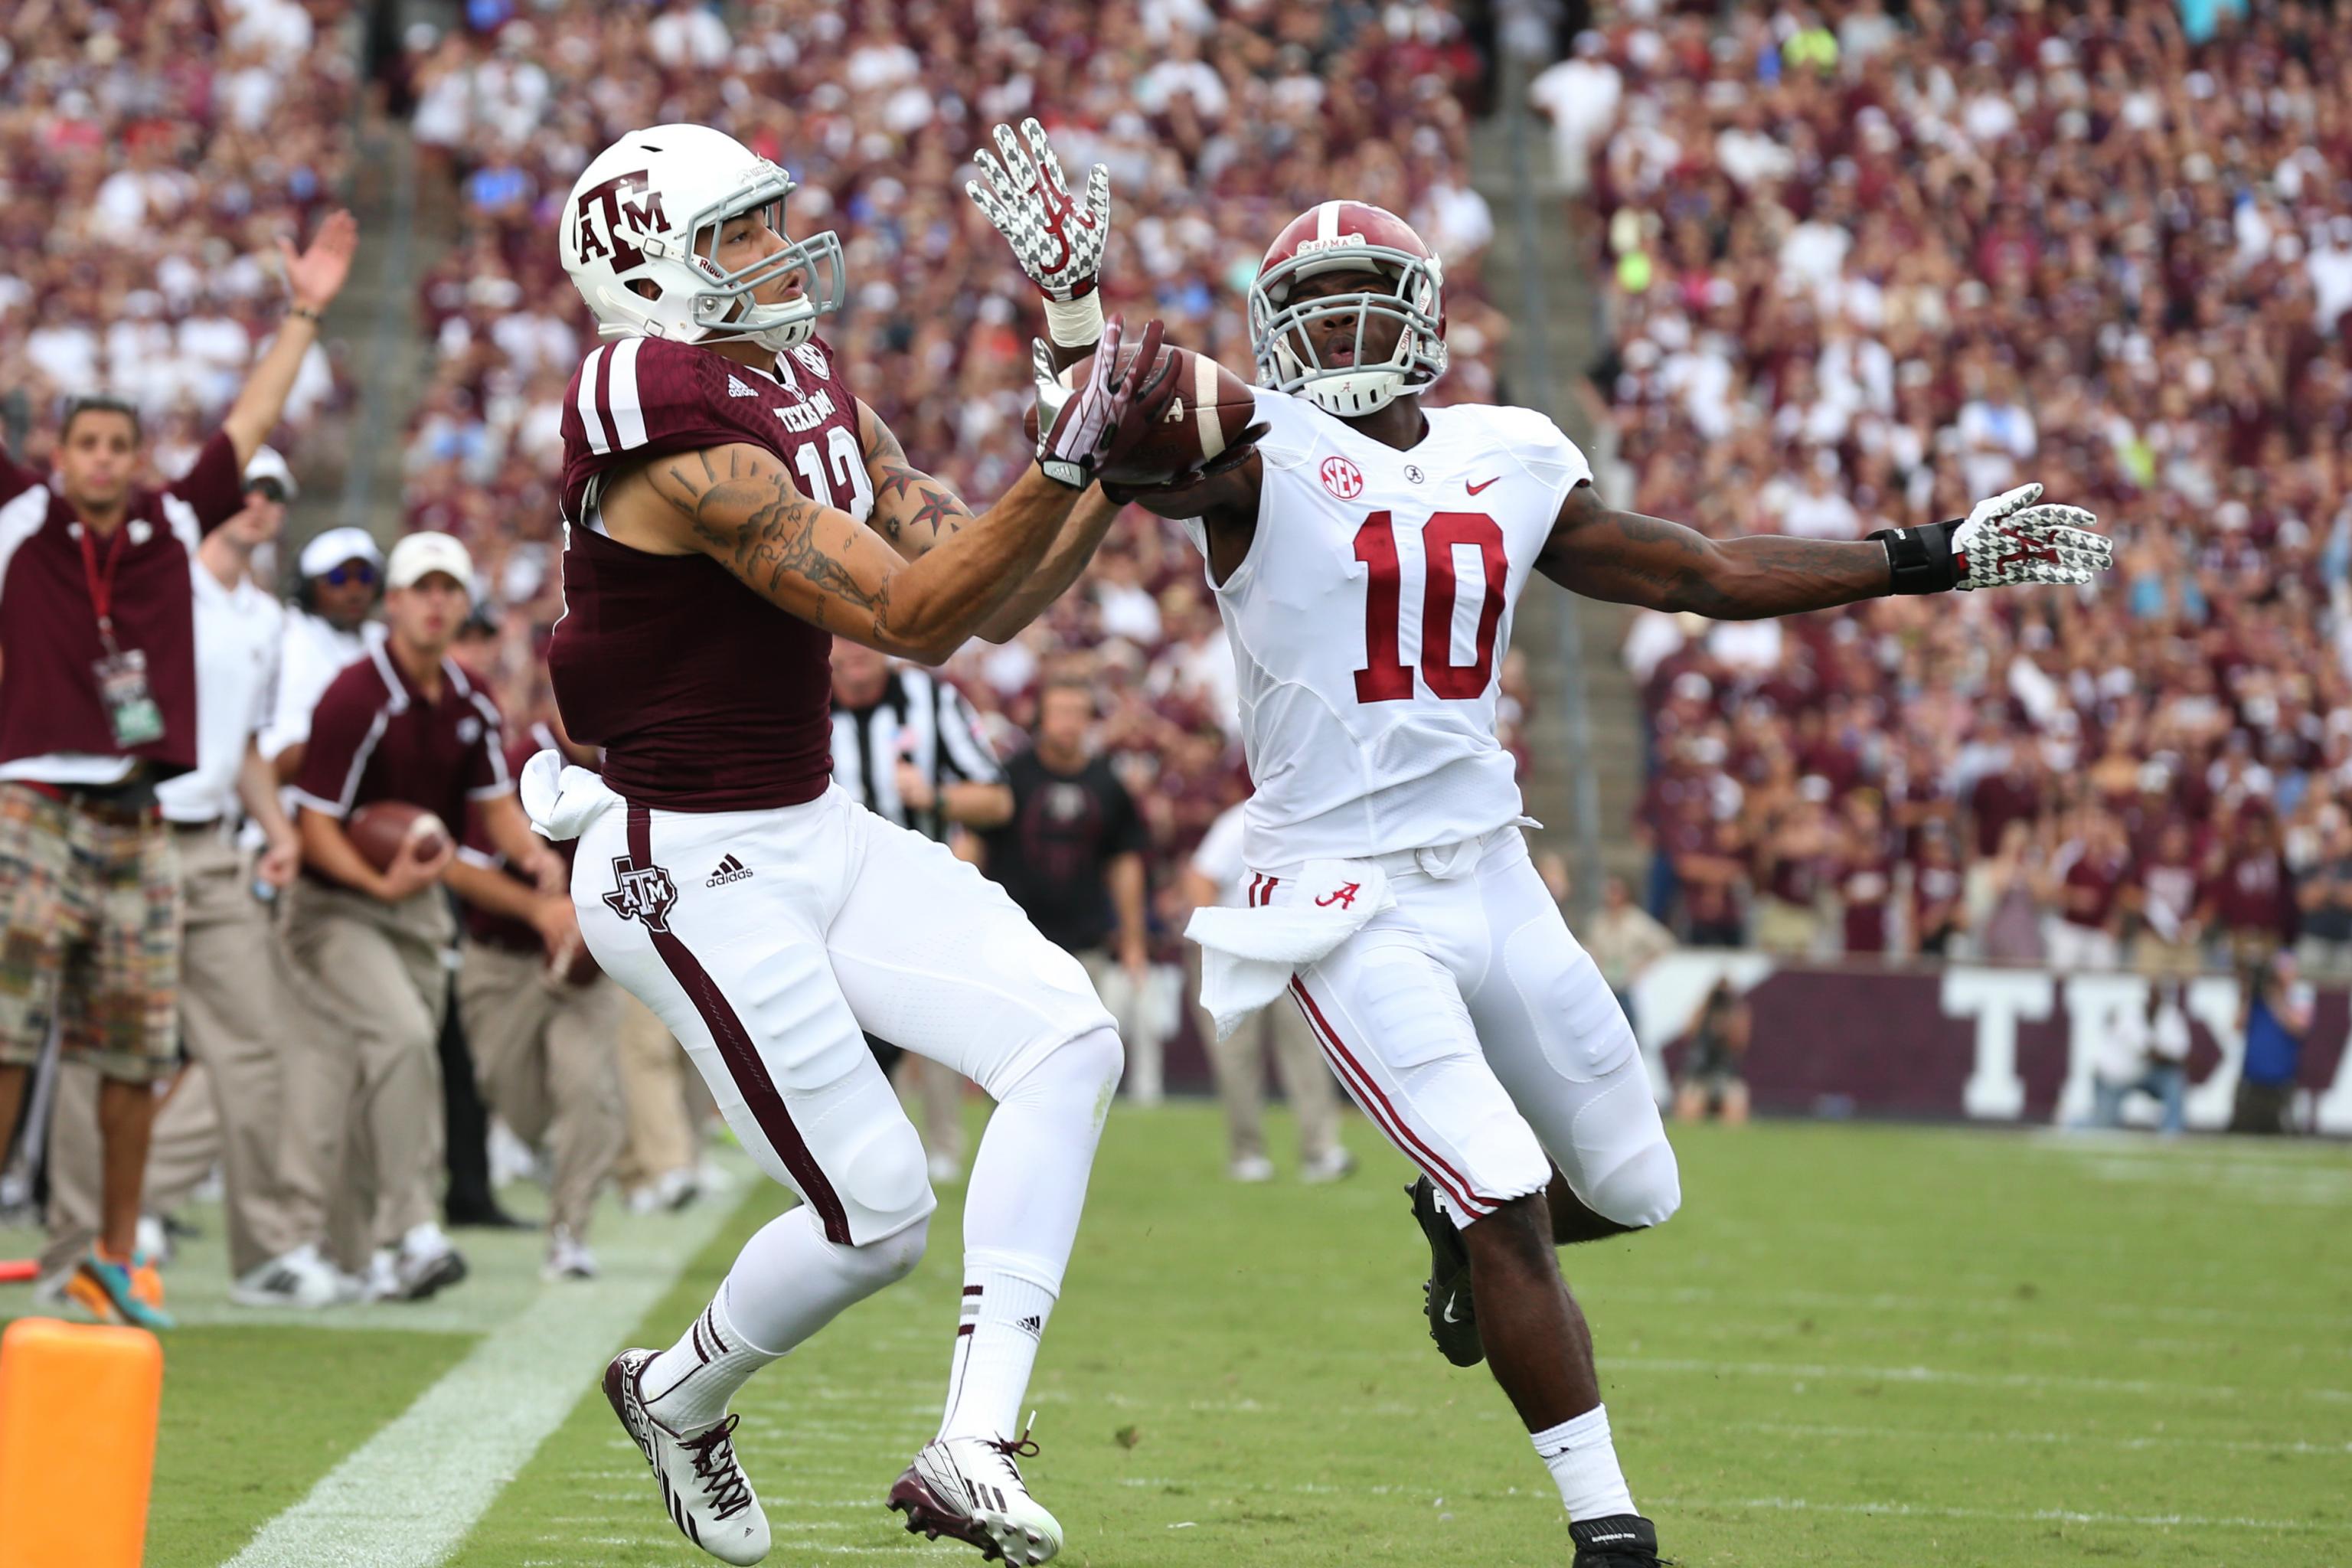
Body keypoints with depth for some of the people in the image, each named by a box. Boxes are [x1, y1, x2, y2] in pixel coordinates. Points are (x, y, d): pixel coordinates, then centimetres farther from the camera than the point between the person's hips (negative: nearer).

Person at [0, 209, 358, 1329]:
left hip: (140, 826, 4)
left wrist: (303, 316, 23)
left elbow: (249, 427, 20)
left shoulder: (176, 528, 11)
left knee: (138, 1054, 6)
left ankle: (115, 1251, 16)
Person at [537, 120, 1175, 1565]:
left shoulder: (816, 401, 8)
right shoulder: (689, 448, -22)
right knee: (876, 1218, -5)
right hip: (697, 874, -9)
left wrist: (1118, 457, -3)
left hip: (819, 836, 9)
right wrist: (1067, 462, -31)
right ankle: (679, 1397, 26)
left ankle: (973, 1446, -12)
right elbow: (914, 617, -26)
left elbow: (1003, 601, 8)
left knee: (1067, 1042, -10)